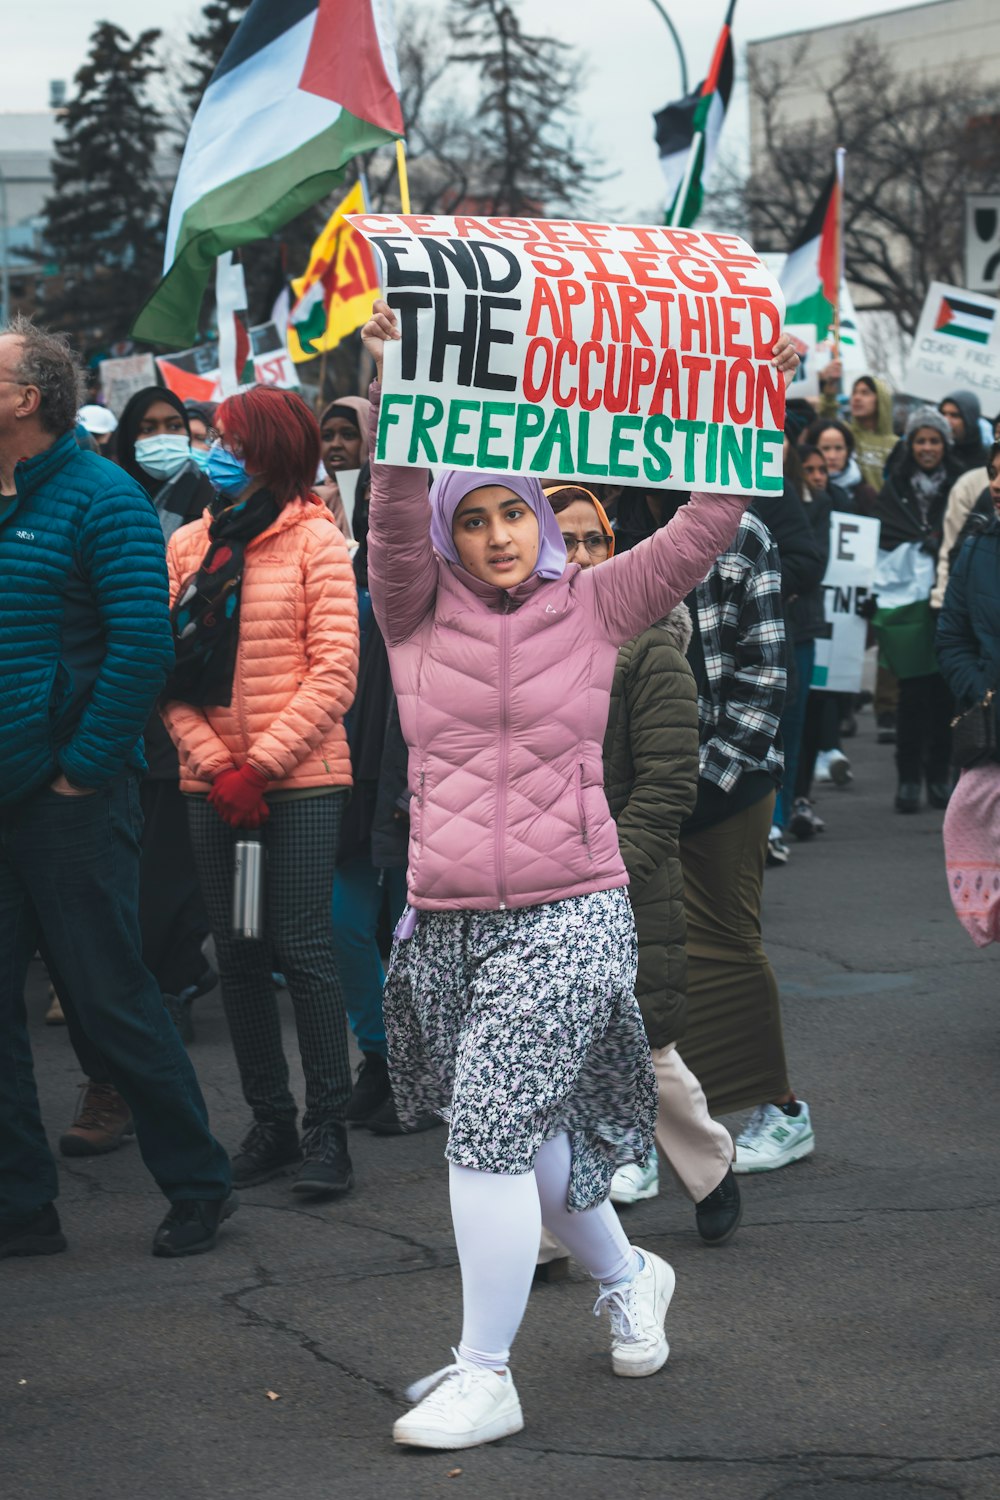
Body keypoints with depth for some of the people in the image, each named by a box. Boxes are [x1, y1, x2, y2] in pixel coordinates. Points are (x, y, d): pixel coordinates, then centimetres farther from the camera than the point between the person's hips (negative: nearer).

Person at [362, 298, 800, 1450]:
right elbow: (395, 508, -8)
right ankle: (626, 1278, 42)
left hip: (569, 912, -3)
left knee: (490, 1131, -10)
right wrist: (392, 382, -22)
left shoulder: (593, 608, 5)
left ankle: (484, 1377, 0)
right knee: (523, 1135, 14)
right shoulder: (417, 614, 6)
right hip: (446, 917, 3)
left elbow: (705, 525, 3)